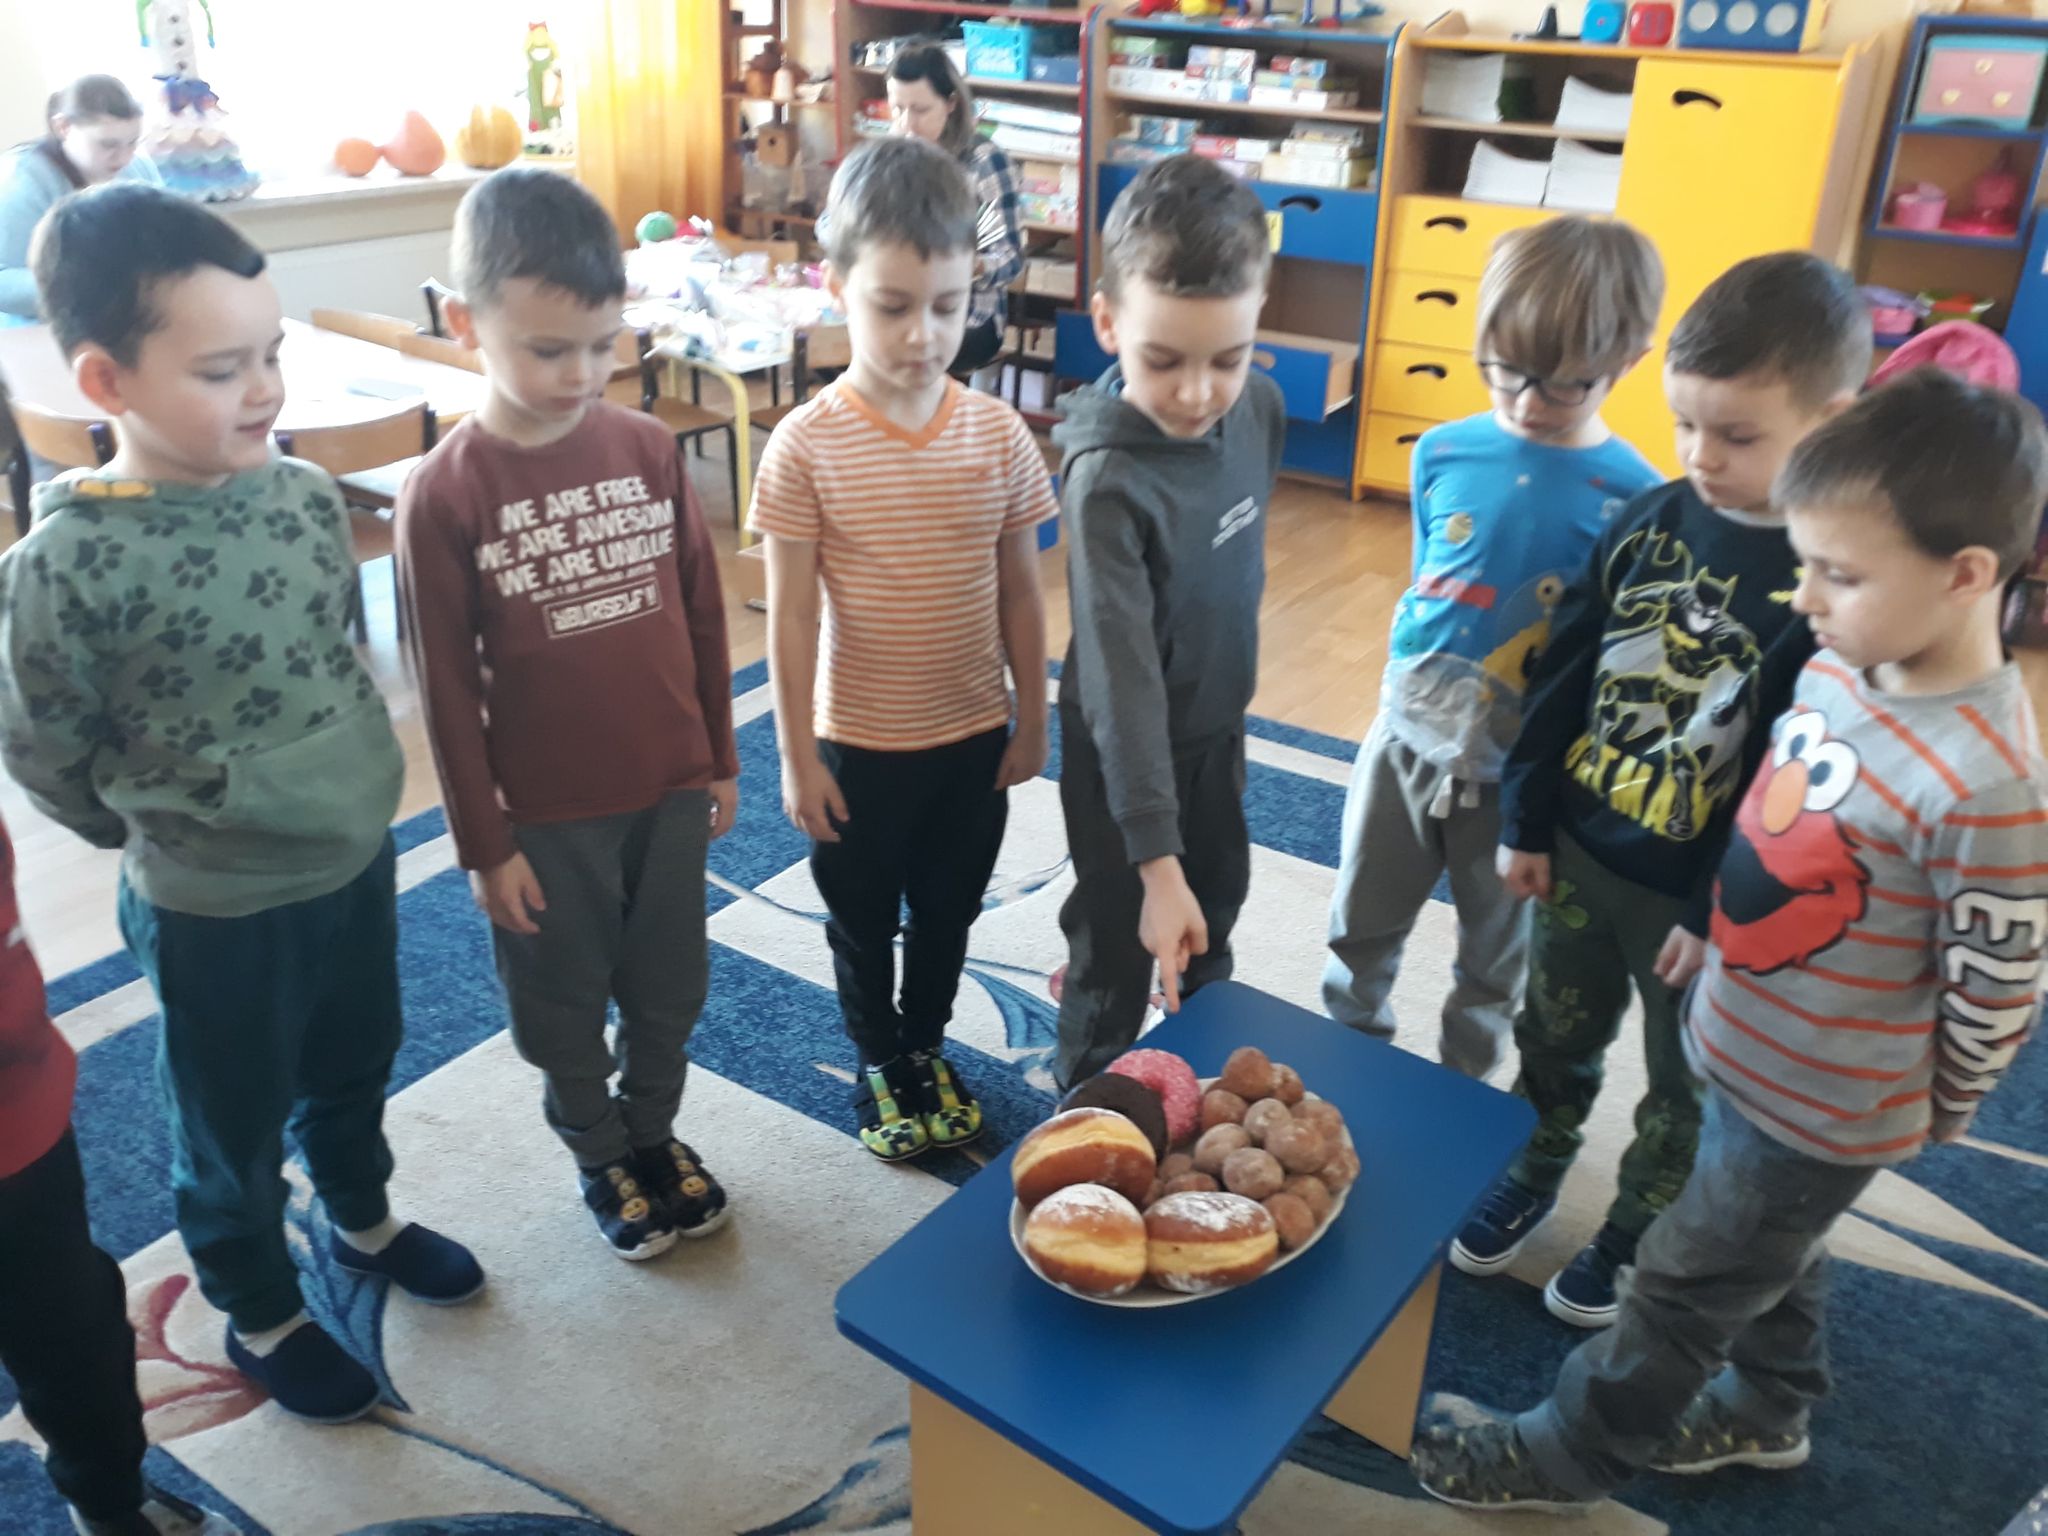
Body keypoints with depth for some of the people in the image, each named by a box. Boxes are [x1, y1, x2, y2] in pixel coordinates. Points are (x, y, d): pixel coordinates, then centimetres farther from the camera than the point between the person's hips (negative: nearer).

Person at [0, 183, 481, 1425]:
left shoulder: (305, 494, -8)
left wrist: (344, 789, 10)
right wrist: (175, 835, 2)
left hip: (361, 858, 5)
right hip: (219, 911, -5)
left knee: (355, 1070, 28)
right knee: (234, 1134, 19)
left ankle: (364, 1220, 56)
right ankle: (262, 1317, 44)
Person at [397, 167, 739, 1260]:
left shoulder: (647, 447, -6)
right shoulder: (443, 494, -16)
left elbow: (701, 612, 3)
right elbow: (446, 685, -10)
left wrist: (719, 757, 8)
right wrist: (484, 843, -7)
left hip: (671, 786, 3)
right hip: (548, 811, -3)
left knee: (669, 988, 20)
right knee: (565, 1007, 17)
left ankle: (654, 1130, 45)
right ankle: (599, 1158, 42)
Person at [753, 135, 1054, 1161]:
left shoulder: (998, 435, -8)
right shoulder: (805, 448, -16)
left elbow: (1021, 592, 1)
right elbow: (791, 616, -11)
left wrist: (1031, 723, 5)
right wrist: (797, 757, -9)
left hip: (975, 735, 3)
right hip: (858, 742, -2)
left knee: (947, 910, 21)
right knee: (862, 918, 18)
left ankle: (927, 1045, 47)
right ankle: (879, 1062, 43)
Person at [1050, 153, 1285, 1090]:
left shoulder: (1261, 408, -12)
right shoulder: (1108, 479, -32)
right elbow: (1121, 674, -35)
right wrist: (1156, 861, -37)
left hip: (1218, 719, 7)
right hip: (1122, 743, -7)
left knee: (1216, 904, 26)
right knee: (1123, 942, 10)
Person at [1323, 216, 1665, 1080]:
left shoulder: (1632, 498, -16)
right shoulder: (1444, 453, -5)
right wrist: (1417, 682, 8)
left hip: (1522, 766, -3)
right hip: (1407, 732, 3)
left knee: (1496, 951, 18)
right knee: (1363, 920, 20)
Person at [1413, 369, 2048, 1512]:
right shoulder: (1844, 663, -10)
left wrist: (1926, 1123, -4)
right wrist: (1710, 927, 14)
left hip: (1821, 1109, -7)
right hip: (1748, 1051, 7)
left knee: (1688, 1290, 13)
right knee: (1779, 1249, 29)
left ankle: (1571, 1456, 35)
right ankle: (1770, 1408, 54)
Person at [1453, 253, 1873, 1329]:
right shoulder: (1649, 521, -5)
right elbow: (1563, 680, 1)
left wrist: (1724, 911, -17)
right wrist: (1526, 821, 4)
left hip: (1699, 896, -4)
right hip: (1581, 854, 4)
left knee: (1683, 1091, 18)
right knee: (1554, 1040, 24)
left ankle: (1635, 1234, 41)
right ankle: (1529, 1175, 48)